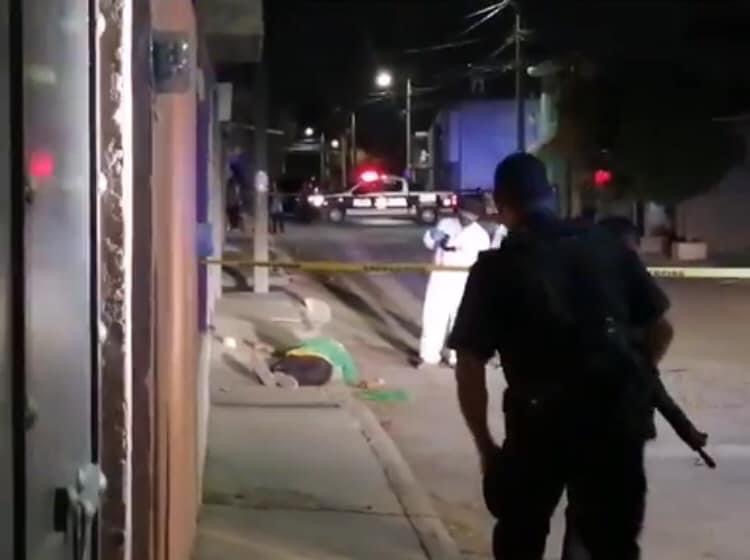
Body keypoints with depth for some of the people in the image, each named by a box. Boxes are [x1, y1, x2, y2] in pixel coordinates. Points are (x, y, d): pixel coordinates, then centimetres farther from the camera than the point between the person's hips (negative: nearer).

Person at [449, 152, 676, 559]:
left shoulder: (496, 268, 0)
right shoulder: (608, 248, 8)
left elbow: (469, 368, -4)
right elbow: (661, 331, 13)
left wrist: (486, 448, 5)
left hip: (542, 420, -2)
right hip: (619, 416, 3)